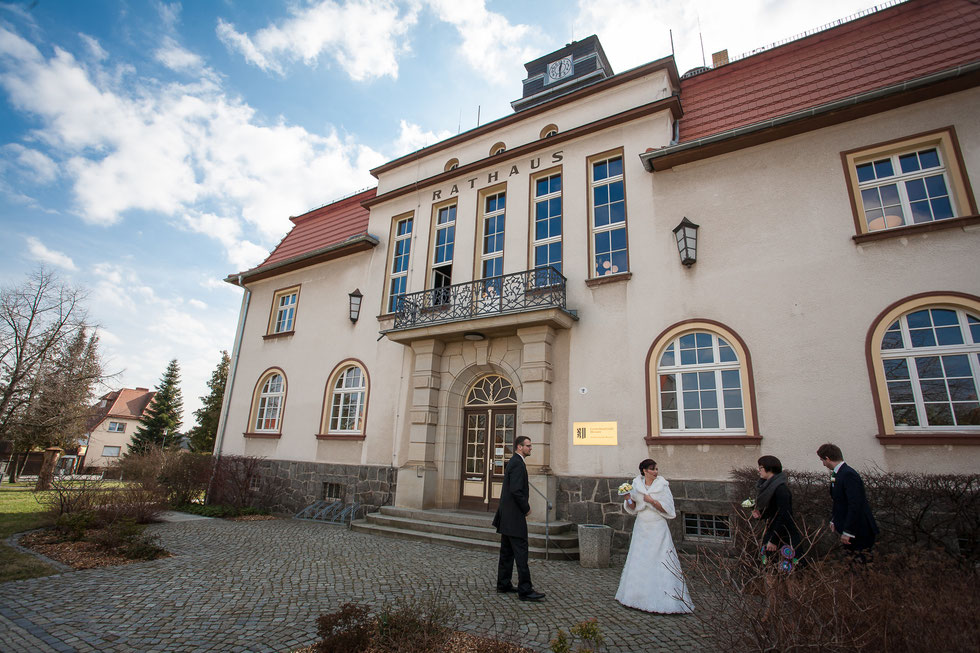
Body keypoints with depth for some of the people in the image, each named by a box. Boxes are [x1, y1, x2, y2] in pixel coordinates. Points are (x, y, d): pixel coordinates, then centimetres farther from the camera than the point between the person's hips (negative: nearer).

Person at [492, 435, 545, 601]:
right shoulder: (517, 464, -17)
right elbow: (516, 490, -24)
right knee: (521, 552, -6)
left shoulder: (512, 462, 15)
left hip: (507, 515, 11)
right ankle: (525, 589, -1)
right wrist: (526, 508, -11)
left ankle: (503, 584, 23)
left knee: (507, 551, 15)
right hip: (514, 515, -11)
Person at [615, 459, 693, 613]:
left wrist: (652, 501, -21)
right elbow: (632, 508, 9)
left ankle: (662, 600, 6)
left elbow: (668, 509, -10)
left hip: (657, 528, -3)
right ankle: (638, 595, 22)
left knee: (659, 562, -4)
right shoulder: (636, 484, 1)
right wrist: (628, 499, -12)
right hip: (641, 527, 4)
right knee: (638, 562, 9)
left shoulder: (662, 485, -7)